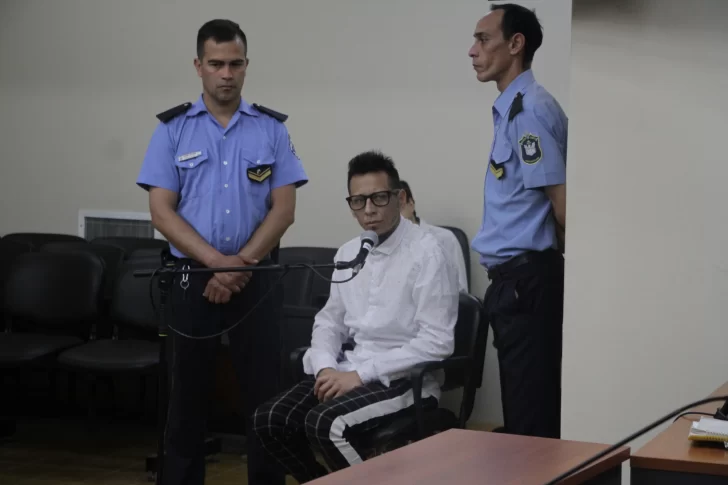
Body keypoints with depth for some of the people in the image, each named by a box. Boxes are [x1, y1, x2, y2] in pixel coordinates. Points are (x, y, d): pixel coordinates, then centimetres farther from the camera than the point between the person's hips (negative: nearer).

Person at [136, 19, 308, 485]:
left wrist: (240, 266, -13)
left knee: (265, 392, 2)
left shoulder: (272, 129, 3)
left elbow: (284, 209, -2)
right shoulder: (172, 129, 1)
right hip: (192, 276, 0)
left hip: (256, 278, 0)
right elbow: (162, 211, -5)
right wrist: (217, 261, -16)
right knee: (189, 390, 7)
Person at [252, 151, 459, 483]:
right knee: (270, 420, -12)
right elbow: (329, 320, 18)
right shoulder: (347, 254, 11)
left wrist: (362, 375, -18)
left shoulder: (426, 254, -11)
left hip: (404, 378, -7)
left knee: (326, 423, -29)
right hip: (349, 371, 7)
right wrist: (326, 368, -5)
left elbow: (437, 341, -17)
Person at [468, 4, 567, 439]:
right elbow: (559, 207, 22)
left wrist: (553, 253, -1)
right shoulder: (513, 108, 15)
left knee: (530, 421, -5)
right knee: (532, 412, 14)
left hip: (526, 280, -10)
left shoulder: (529, 110, -15)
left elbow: (563, 206, -17)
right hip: (516, 279, 10)